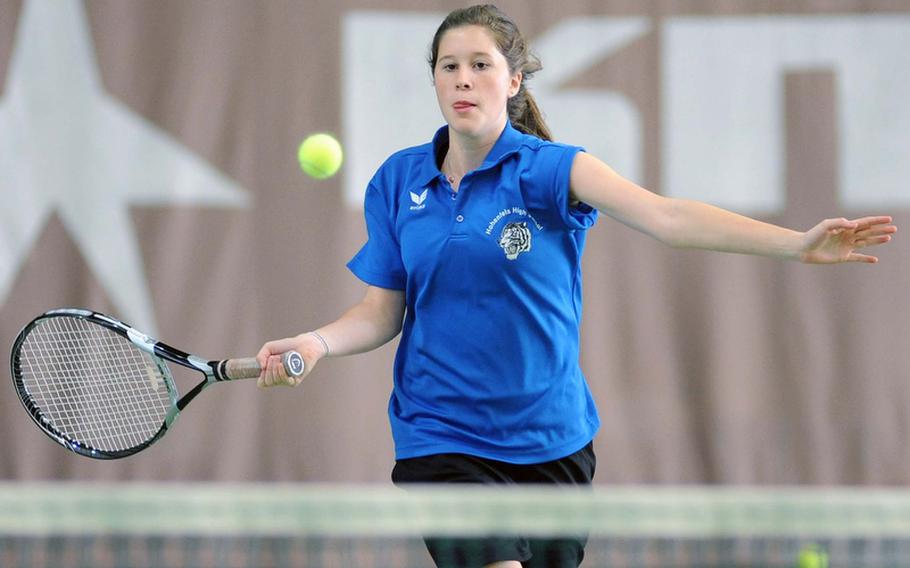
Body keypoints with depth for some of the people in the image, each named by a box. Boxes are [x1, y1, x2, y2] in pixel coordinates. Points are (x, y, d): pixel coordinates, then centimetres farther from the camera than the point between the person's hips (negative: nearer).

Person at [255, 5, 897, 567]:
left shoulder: (549, 168, -8)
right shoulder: (398, 181, 1)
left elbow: (665, 215, -22)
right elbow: (381, 313, 8)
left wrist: (797, 243, -36)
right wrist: (315, 343, -13)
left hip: (549, 438, 0)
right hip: (441, 440, 0)